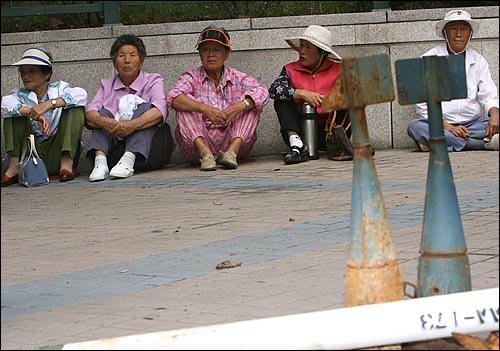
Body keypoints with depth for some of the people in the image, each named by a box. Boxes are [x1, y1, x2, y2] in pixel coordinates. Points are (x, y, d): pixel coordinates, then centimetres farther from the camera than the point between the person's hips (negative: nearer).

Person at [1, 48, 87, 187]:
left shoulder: (59, 89, 4)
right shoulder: (20, 95, 6)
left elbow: (81, 94, -19)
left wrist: (50, 104, -31)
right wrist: (34, 114, -35)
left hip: (56, 156, -1)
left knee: (76, 108, -14)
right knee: (15, 110, -10)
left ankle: (67, 163, -25)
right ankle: (14, 167, -21)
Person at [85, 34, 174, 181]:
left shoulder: (153, 81, 8)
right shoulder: (107, 85, 16)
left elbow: (159, 111, -14)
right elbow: (90, 113, -4)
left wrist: (133, 124, -33)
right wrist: (102, 121, -29)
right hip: (114, 148, 2)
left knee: (145, 107, -21)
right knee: (103, 113, -13)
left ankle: (129, 160, -43)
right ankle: (100, 162, -37)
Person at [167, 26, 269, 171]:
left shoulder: (237, 78, 11)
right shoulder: (192, 77, 9)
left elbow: (262, 92, -9)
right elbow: (173, 97, -13)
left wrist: (240, 106, -30)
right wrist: (205, 109, -29)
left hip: (232, 139, 1)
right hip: (199, 140, -1)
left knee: (251, 104, -12)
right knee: (184, 106, -17)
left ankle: (233, 151, -34)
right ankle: (205, 153, -37)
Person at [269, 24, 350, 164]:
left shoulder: (336, 69, 5)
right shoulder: (290, 70, 7)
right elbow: (273, 90, -12)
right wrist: (302, 94, -23)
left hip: (327, 131, -1)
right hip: (301, 131, 1)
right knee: (281, 100, -16)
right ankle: (297, 145, -33)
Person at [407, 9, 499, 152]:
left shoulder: (478, 61, 13)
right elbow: (424, 105, -5)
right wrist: (448, 128, -19)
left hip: (472, 124, 2)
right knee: (415, 127, -35)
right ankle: (485, 143, -41)